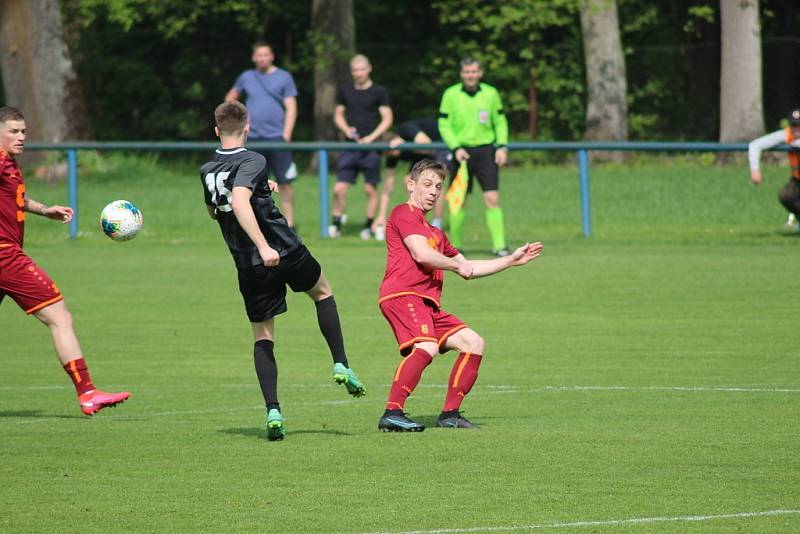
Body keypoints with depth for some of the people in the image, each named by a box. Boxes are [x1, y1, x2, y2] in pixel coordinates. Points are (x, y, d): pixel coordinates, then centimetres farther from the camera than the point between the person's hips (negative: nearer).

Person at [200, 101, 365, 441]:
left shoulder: (207, 171, 7)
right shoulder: (252, 162, -14)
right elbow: (239, 203, -31)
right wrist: (264, 246, -36)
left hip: (249, 266, 4)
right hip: (284, 253, -4)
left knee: (262, 337, 10)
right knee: (322, 292, 26)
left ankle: (272, 410, -4)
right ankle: (341, 365, 18)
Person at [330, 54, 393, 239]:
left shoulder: (379, 92, 1)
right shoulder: (345, 90, 10)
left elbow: (387, 119, -1)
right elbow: (338, 114, 17)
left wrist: (371, 137, -13)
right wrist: (346, 129, -4)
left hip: (371, 147, -2)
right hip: (350, 146, 2)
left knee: (370, 189, 1)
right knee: (339, 189, -6)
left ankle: (368, 226, 12)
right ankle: (336, 224, 4)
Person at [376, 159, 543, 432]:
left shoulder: (435, 233, 31)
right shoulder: (403, 214, 2)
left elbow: (468, 268, 36)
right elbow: (421, 254, -11)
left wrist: (511, 260, 36)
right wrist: (457, 266, 3)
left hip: (428, 304, 10)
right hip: (402, 295, -10)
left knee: (473, 342, 5)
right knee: (426, 347, -32)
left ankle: (450, 414, 5)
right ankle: (392, 413, -42)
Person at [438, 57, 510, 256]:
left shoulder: (490, 93, 4)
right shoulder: (451, 94, -1)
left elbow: (500, 122, 12)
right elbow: (444, 124, 0)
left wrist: (502, 146, -1)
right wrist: (456, 148, -12)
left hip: (485, 151, 1)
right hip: (462, 153, -1)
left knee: (492, 199, -9)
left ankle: (499, 245, -10)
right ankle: (455, 245, 14)